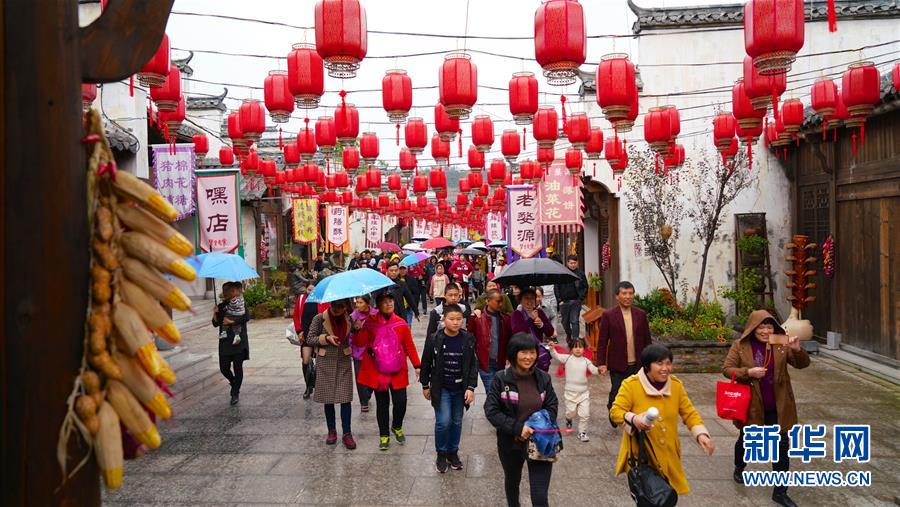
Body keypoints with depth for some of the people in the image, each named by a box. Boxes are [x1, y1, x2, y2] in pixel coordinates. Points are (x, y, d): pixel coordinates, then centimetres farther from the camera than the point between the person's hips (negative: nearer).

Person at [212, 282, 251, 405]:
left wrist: (232, 321, -17)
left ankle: (235, 393, 9)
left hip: (239, 341, -3)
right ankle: (234, 383, 30)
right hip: (225, 341, 3)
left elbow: (247, 316, -15)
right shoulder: (221, 306, 11)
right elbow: (216, 324, 8)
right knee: (224, 367, -1)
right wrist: (215, 314, -9)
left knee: (238, 367, -2)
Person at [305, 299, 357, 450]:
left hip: (344, 363, 1)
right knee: (328, 399, 8)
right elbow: (309, 339, -4)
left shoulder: (348, 319, 1)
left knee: (345, 398, -2)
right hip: (326, 363, -1)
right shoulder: (319, 319, -7)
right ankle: (331, 431, 23)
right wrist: (326, 338, -18)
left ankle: (347, 433, 5)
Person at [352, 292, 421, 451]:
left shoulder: (401, 324, -1)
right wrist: (357, 329, -25)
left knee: (400, 402, -4)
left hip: (398, 372, 0)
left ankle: (397, 427, 27)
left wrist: (417, 366, -1)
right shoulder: (370, 323, -2)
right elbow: (359, 343, -8)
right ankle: (384, 435, 24)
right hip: (377, 372, 0)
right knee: (382, 403, 8)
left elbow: (409, 346, 4)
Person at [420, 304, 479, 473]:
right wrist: (425, 385, 5)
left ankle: (453, 452, 30)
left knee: (457, 422, 11)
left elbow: (473, 365, -1)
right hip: (441, 388, -2)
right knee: (444, 421, -9)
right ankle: (441, 454, 12)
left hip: (460, 389, 2)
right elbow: (426, 363, 1)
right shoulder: (434, 339, -10)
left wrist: (471, 387, -8)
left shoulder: (468, 339, -6)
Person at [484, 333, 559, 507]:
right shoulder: (501, 378, -14)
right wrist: (517, 428, -23)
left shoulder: (543, 378, -5)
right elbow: (491, 411, -15)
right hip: (510, 443, 0)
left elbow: (552, 406, 2)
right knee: (512, 481, 27)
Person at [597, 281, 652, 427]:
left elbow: (647, 339, 9)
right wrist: (601, 363, -6)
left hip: (637, 364, 2)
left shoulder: (641, 314, 4)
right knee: (616, 393, 3)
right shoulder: (608, 315, -5)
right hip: (617, 365, -2)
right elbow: (602, 342, -3)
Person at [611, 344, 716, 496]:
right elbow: (615, 411, -12)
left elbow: (689, 413, 3)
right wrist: (633, 419, -32)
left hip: (667, 456, 4)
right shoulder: (631, 385, -13)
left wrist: (701, 434, -14)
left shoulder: (676, 385, 0)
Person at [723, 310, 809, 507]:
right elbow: (726, 369, -7)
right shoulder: (740, 346, -8)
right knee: (746, 440, 20)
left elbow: (802, 364, -4)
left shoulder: (781, 345, -3)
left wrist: (797, 350, -25)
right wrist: (748, 372, -22)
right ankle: (739, 469, 50)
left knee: (782, 447, 2)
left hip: (777, 407, 1)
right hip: (751, 405, -1)